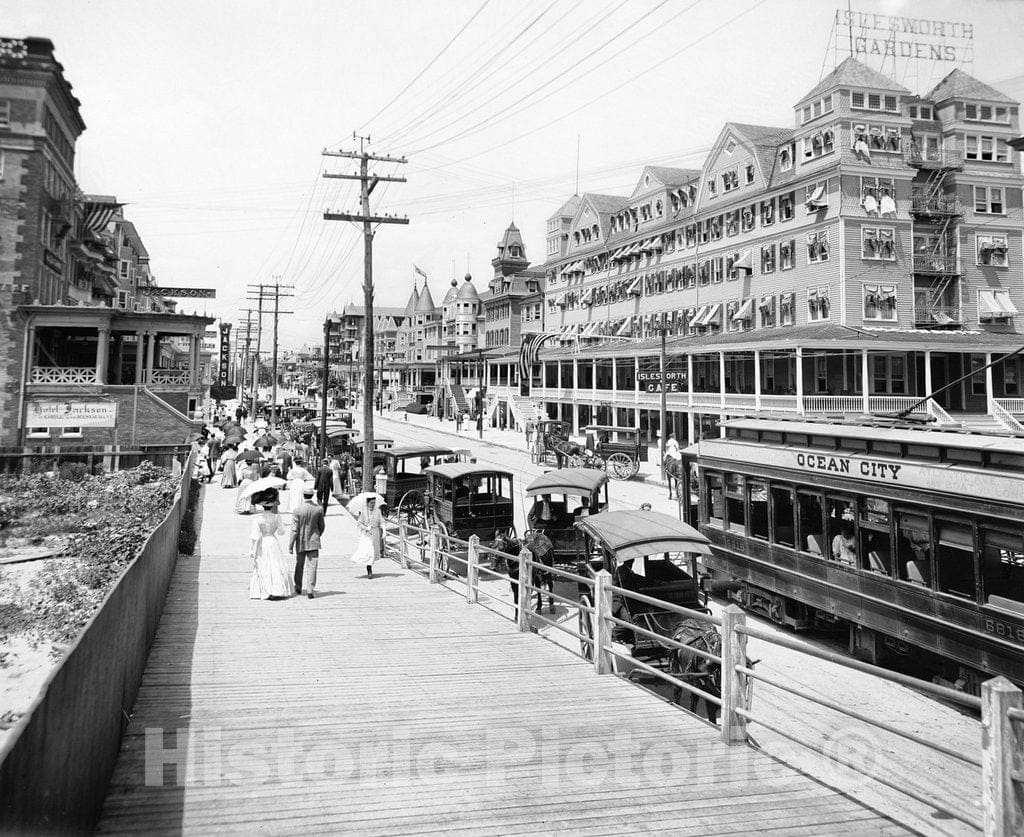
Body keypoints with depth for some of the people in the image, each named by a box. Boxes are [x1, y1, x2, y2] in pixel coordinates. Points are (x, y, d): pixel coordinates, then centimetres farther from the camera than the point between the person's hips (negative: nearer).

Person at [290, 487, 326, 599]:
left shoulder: (297, 511, -15)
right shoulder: (319, 509, -8)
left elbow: (294, 530, -13)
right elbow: (321, 526, 3)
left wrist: (290, 545, -6)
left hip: (301, 543, -1)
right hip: (314, 542, 1)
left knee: (299, 565, 17)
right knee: (312, 566, 3)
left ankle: (298, 587, 33)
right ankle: (310, 590, -2)